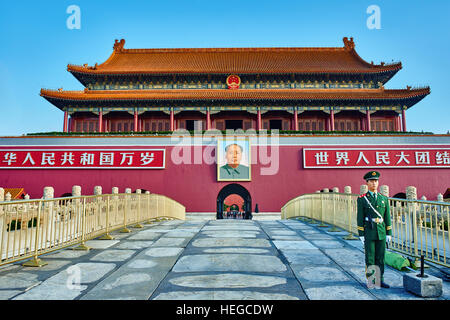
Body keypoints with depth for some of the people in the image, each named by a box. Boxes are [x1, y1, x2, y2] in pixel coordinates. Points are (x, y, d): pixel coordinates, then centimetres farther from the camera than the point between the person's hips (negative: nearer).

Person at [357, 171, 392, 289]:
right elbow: (360, 218, -5)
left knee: (380, 258, 9)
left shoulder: (384, 199, 8)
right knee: (370, 258, 3)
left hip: (381, 233, 3)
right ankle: (370, 281, 14)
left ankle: (380, 280, 20)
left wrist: (389, 234, 5)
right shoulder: (361, 199, -4)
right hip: (368, 233, -3)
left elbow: (387, 218, 9)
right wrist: (361, 235, -8)